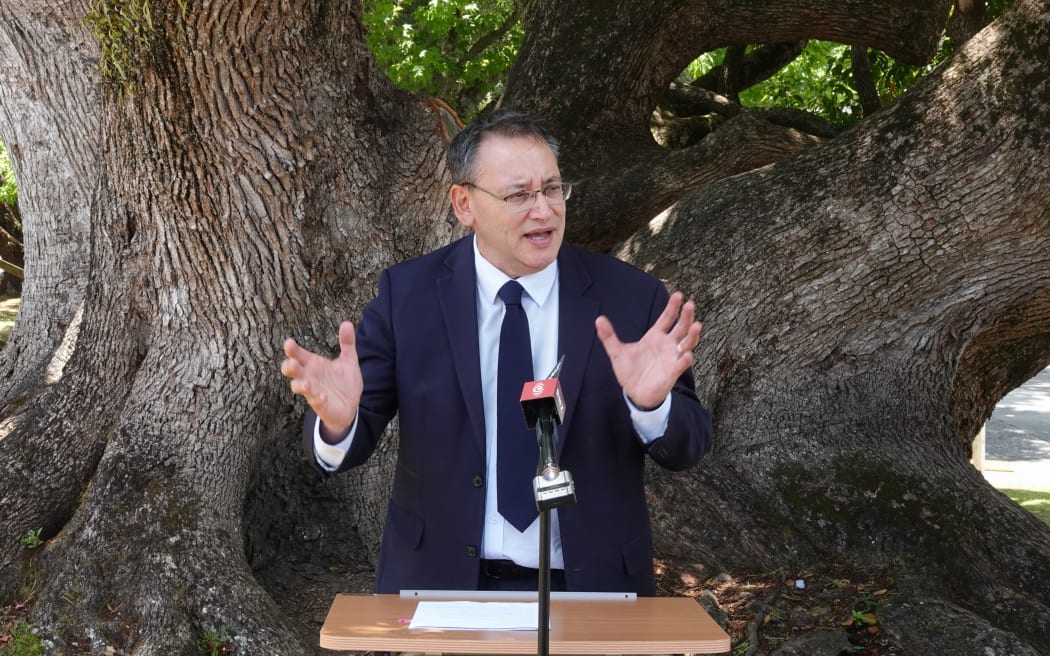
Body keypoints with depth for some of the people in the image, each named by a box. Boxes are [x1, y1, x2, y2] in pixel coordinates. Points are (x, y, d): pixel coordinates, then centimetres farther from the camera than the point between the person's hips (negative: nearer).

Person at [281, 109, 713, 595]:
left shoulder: (629, 296, -2)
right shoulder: (407, 295, -1)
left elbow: (688, 449, -1)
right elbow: (351, 442, -2)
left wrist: (651, 403, -22)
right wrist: (338, 420, -24)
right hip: (439, 581, 1)